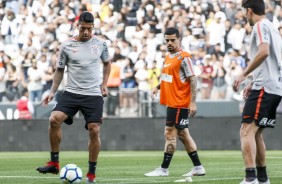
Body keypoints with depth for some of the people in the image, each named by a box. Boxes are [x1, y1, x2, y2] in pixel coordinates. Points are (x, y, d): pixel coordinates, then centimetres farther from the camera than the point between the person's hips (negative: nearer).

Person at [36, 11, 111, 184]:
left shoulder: (100, 44, 1)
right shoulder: (67, 46, 0)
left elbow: (107, 63, 18)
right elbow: (60, 70, 10)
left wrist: (104, 83, 6)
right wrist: (53, 91, 2)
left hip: (94, 95, 0)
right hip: (72, 92, 0)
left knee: (94, 131, -6)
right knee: (54, 119, -21)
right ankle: (54, 163, -9)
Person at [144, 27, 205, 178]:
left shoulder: (184, 58, -13)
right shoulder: (168, 57, 14)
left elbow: (193, 80, -16)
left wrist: (193, 102, -21)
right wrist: (158, 87, 9)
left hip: (179, 103, -9)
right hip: (171, 102, 9)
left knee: (170, 133, -7)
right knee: (183, 134, 11)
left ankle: (164, 169, -2)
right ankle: (198, 167, 16)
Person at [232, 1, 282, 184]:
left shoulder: (261, 26, -7)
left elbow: (264, 52, -24)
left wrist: (244, 75, -19)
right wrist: (253, 83, 28)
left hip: (264, 88, -10)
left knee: (247, 131, -15)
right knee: (256, 133, 16)